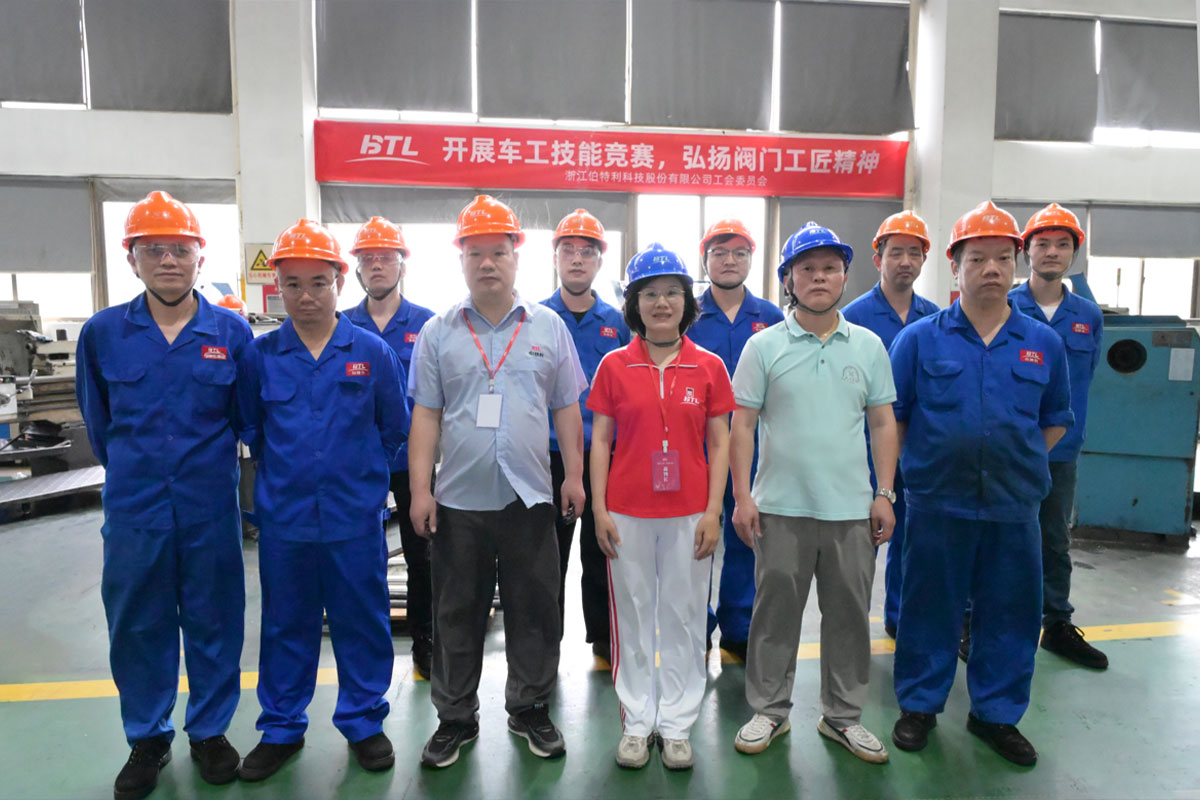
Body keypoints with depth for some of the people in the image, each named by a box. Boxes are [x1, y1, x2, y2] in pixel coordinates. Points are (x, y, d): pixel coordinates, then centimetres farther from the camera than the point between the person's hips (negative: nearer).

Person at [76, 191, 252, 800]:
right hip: (133, 506, 1)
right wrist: (132, 469, 15)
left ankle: (210, 730, 29)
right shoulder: (102, 333, 0)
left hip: (210, 506, -1)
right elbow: (98, 423, 12)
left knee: (213, 620, 10)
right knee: (137, 624, 11)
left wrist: (204, 461, 7)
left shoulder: (233, 332, -3)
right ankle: (147, 738, 31)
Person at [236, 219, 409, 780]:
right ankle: (282, 728, 33)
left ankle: (363, 721, 29)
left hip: (356, 515, -1)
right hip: (283, 517, 1)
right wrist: (282, 468, 9)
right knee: (286, 624, 15)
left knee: (361, 620, 10)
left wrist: (360, 470, 7)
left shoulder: (373, 352, -4)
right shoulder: (260, 355, -1)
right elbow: (250, 427, 12)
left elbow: (395, 427, 5)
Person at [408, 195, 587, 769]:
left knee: (534, 612, 11)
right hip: (458, 500, 0)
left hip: (529, 498, 0)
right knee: (456, 616, 12)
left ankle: (531, 710, 31)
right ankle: (455, 718, 30)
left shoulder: (548, 327, 5)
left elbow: (567, 410, 6)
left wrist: (574, 475, 1)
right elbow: (425, 415, 1)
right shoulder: (437, 333, 3)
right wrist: (419, 489, -5)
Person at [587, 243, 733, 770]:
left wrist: (713, 510, -4)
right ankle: (637, 722, 26)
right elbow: (600, 441, 2)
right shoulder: (615, 365, 1)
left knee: (683, 618, 10)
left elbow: (719, 444, 3)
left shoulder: (708, 367, 1)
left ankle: (676, 725, 27)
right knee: (633, 617, 10)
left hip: (689, 513, 0)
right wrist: (599, 509, -3)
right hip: (628, 513, 0)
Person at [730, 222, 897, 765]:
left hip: (851, 509, 2)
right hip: (780, 508, -2)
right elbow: (742, 424, -2)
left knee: (849, 614, 12)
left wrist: (885, 494, 3)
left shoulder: (869, 346, 7)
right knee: (775, 613, 9)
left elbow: (883, 424, 9)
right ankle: (770, 710, 27)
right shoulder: (764, 346, 0)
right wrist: (742, 496, -7)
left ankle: (842, 716, 30)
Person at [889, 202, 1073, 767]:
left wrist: (1018, 463, 7)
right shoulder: (919, 338, -2)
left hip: (1014, 508, 3)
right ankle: (919, 705, 27)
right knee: (930, 609, 9)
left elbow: (1055, 420, 16)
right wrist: (921, 463, -1)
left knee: (1009, 614, 12)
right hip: (938, 504, -2)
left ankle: (996, 714, 32)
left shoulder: (1043, 343, 6)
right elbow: (890, 416, 2)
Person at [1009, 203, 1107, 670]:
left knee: (1055, 542, 15)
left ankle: (1057, 625, 30)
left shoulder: (1089, 316, 6)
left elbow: (1083, 383, 12)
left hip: (1060, 452, 4)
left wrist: (1067, 434, 8)